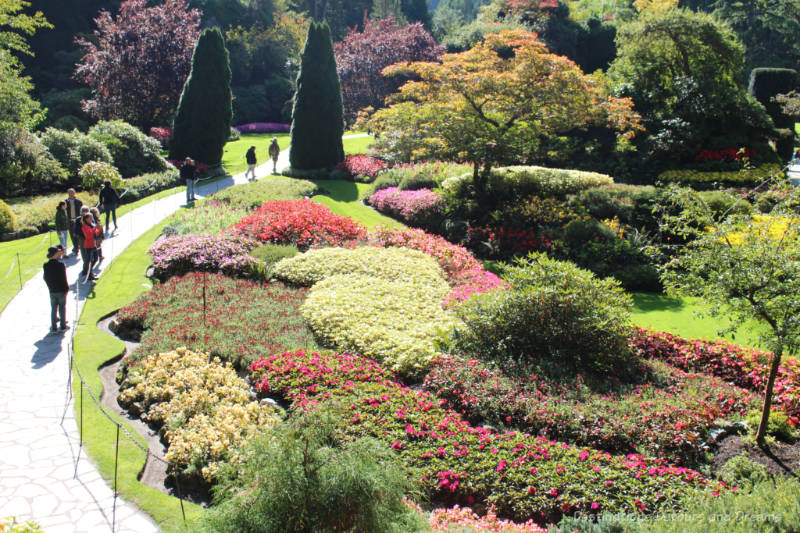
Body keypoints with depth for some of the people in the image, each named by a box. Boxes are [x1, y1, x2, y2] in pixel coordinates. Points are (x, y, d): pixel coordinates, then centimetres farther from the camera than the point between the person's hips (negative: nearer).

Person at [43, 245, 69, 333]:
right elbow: (64, 279, -13)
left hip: (52, 291, 3)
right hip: (61, 290, -3)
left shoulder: (46, 266, -4)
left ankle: (53, 327, 14)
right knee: (62, 308, 9)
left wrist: (50, 287, 16)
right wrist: (66, 289, -3)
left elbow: (45, 278, 3)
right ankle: (63, 326, 13)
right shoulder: (61, 264, -16)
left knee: (53, 309, 12)